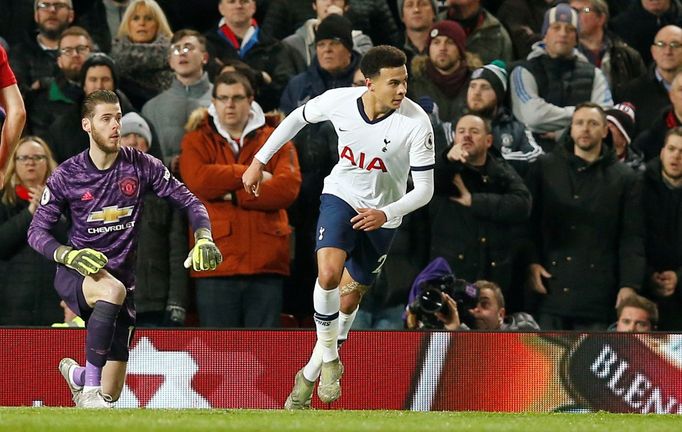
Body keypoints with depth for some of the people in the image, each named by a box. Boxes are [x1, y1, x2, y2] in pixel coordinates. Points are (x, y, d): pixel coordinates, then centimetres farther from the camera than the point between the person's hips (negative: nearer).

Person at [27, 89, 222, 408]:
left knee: (112, 393, -1)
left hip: (122, 276, 3)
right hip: (75, 274, -3)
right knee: (113, 290, -42)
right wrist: (69, 255, -25)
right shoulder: (66, 175, -6)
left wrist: (204, 238, -19)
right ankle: (90, 388, -33)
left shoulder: (141, 166, -3)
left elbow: (189, 201, 1)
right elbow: (37, 231, -5)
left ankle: (76, 374, 38)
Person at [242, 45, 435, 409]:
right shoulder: (338, 101, -20)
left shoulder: (416, 123, -26)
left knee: (348, 301, 9)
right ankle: (329, 355, -6)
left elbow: (424, 189, -20)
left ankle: (311, 373, 30)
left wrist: (385, 214, -36)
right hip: (341, 196, 0)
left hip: (380, 216, 0)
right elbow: (298, 118, 3)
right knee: (328, 272, -27)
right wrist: (259, 161, 6)